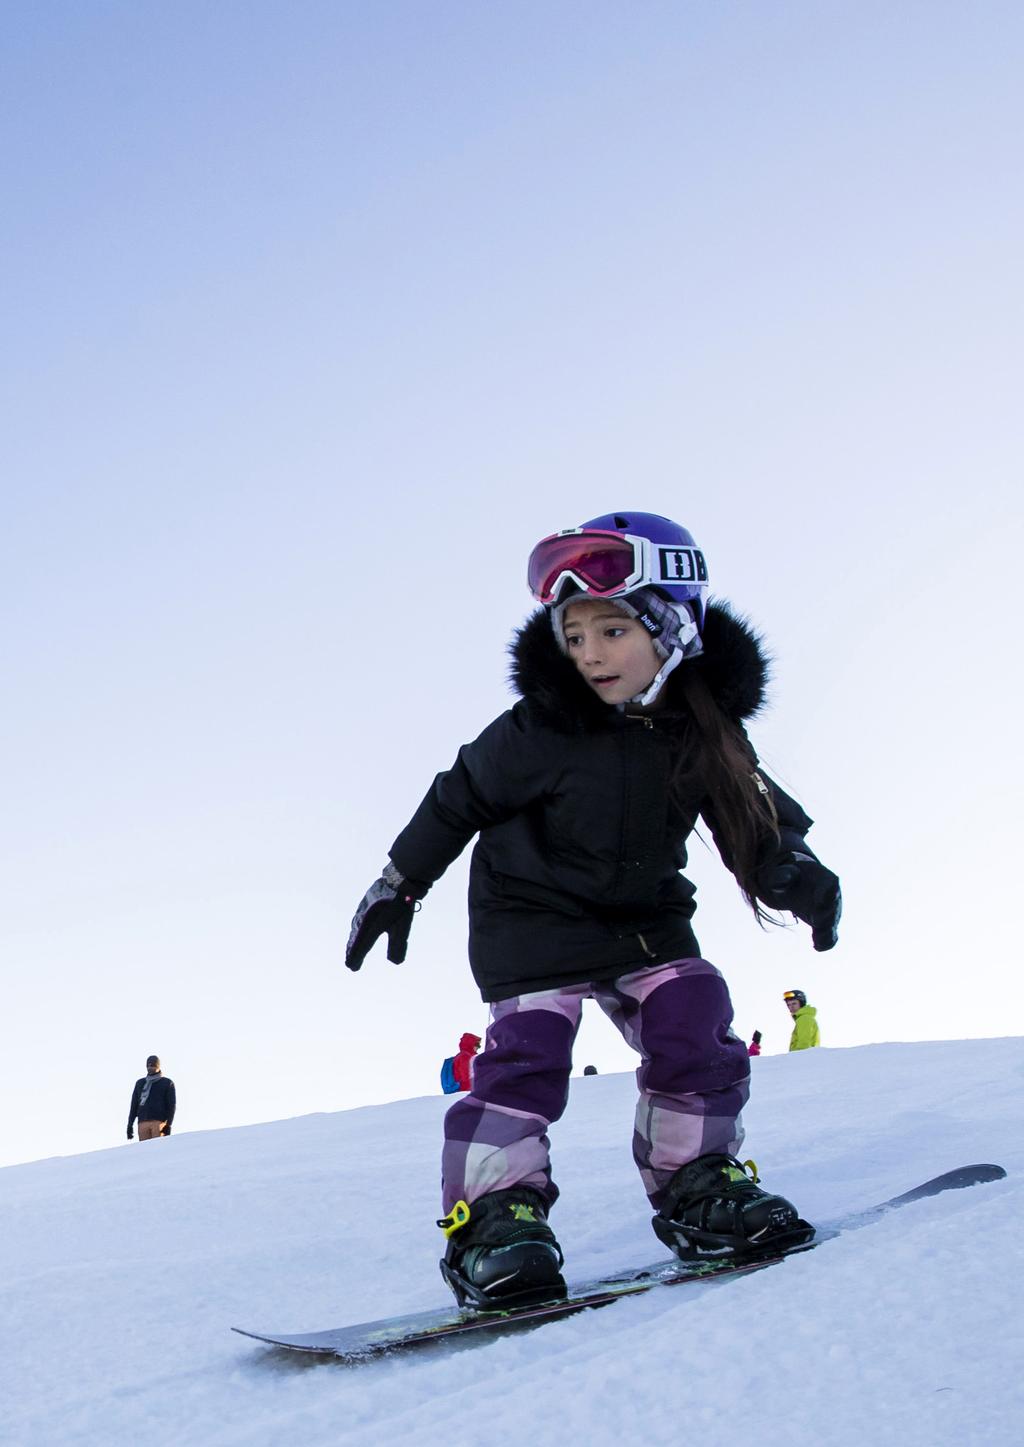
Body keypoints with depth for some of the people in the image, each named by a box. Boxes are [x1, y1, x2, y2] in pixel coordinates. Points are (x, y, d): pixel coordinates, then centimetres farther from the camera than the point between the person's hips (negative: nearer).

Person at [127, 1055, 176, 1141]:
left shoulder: (168, 1083, 8)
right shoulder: (140, 1083, 19)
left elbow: (172, 1105, 2)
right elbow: (134, 1105, 17)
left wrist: (168, 1125, -9)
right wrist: (130, 1124, 9)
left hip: (159, 1122, -3)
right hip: (143, 1123, 3)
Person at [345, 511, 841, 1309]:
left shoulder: (706, 725, -10)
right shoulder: (544, 725, -19)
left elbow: (753, 818, 0)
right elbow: (462, 796, -6)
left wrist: (794, 871, -22)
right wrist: (400, 884, 0)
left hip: (645, 917, 4)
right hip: (536, 915, -4)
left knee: (695, 1020, -8)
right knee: (529, 1044, -17)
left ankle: (695, 1186, 7)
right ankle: (494, 1212, -10)